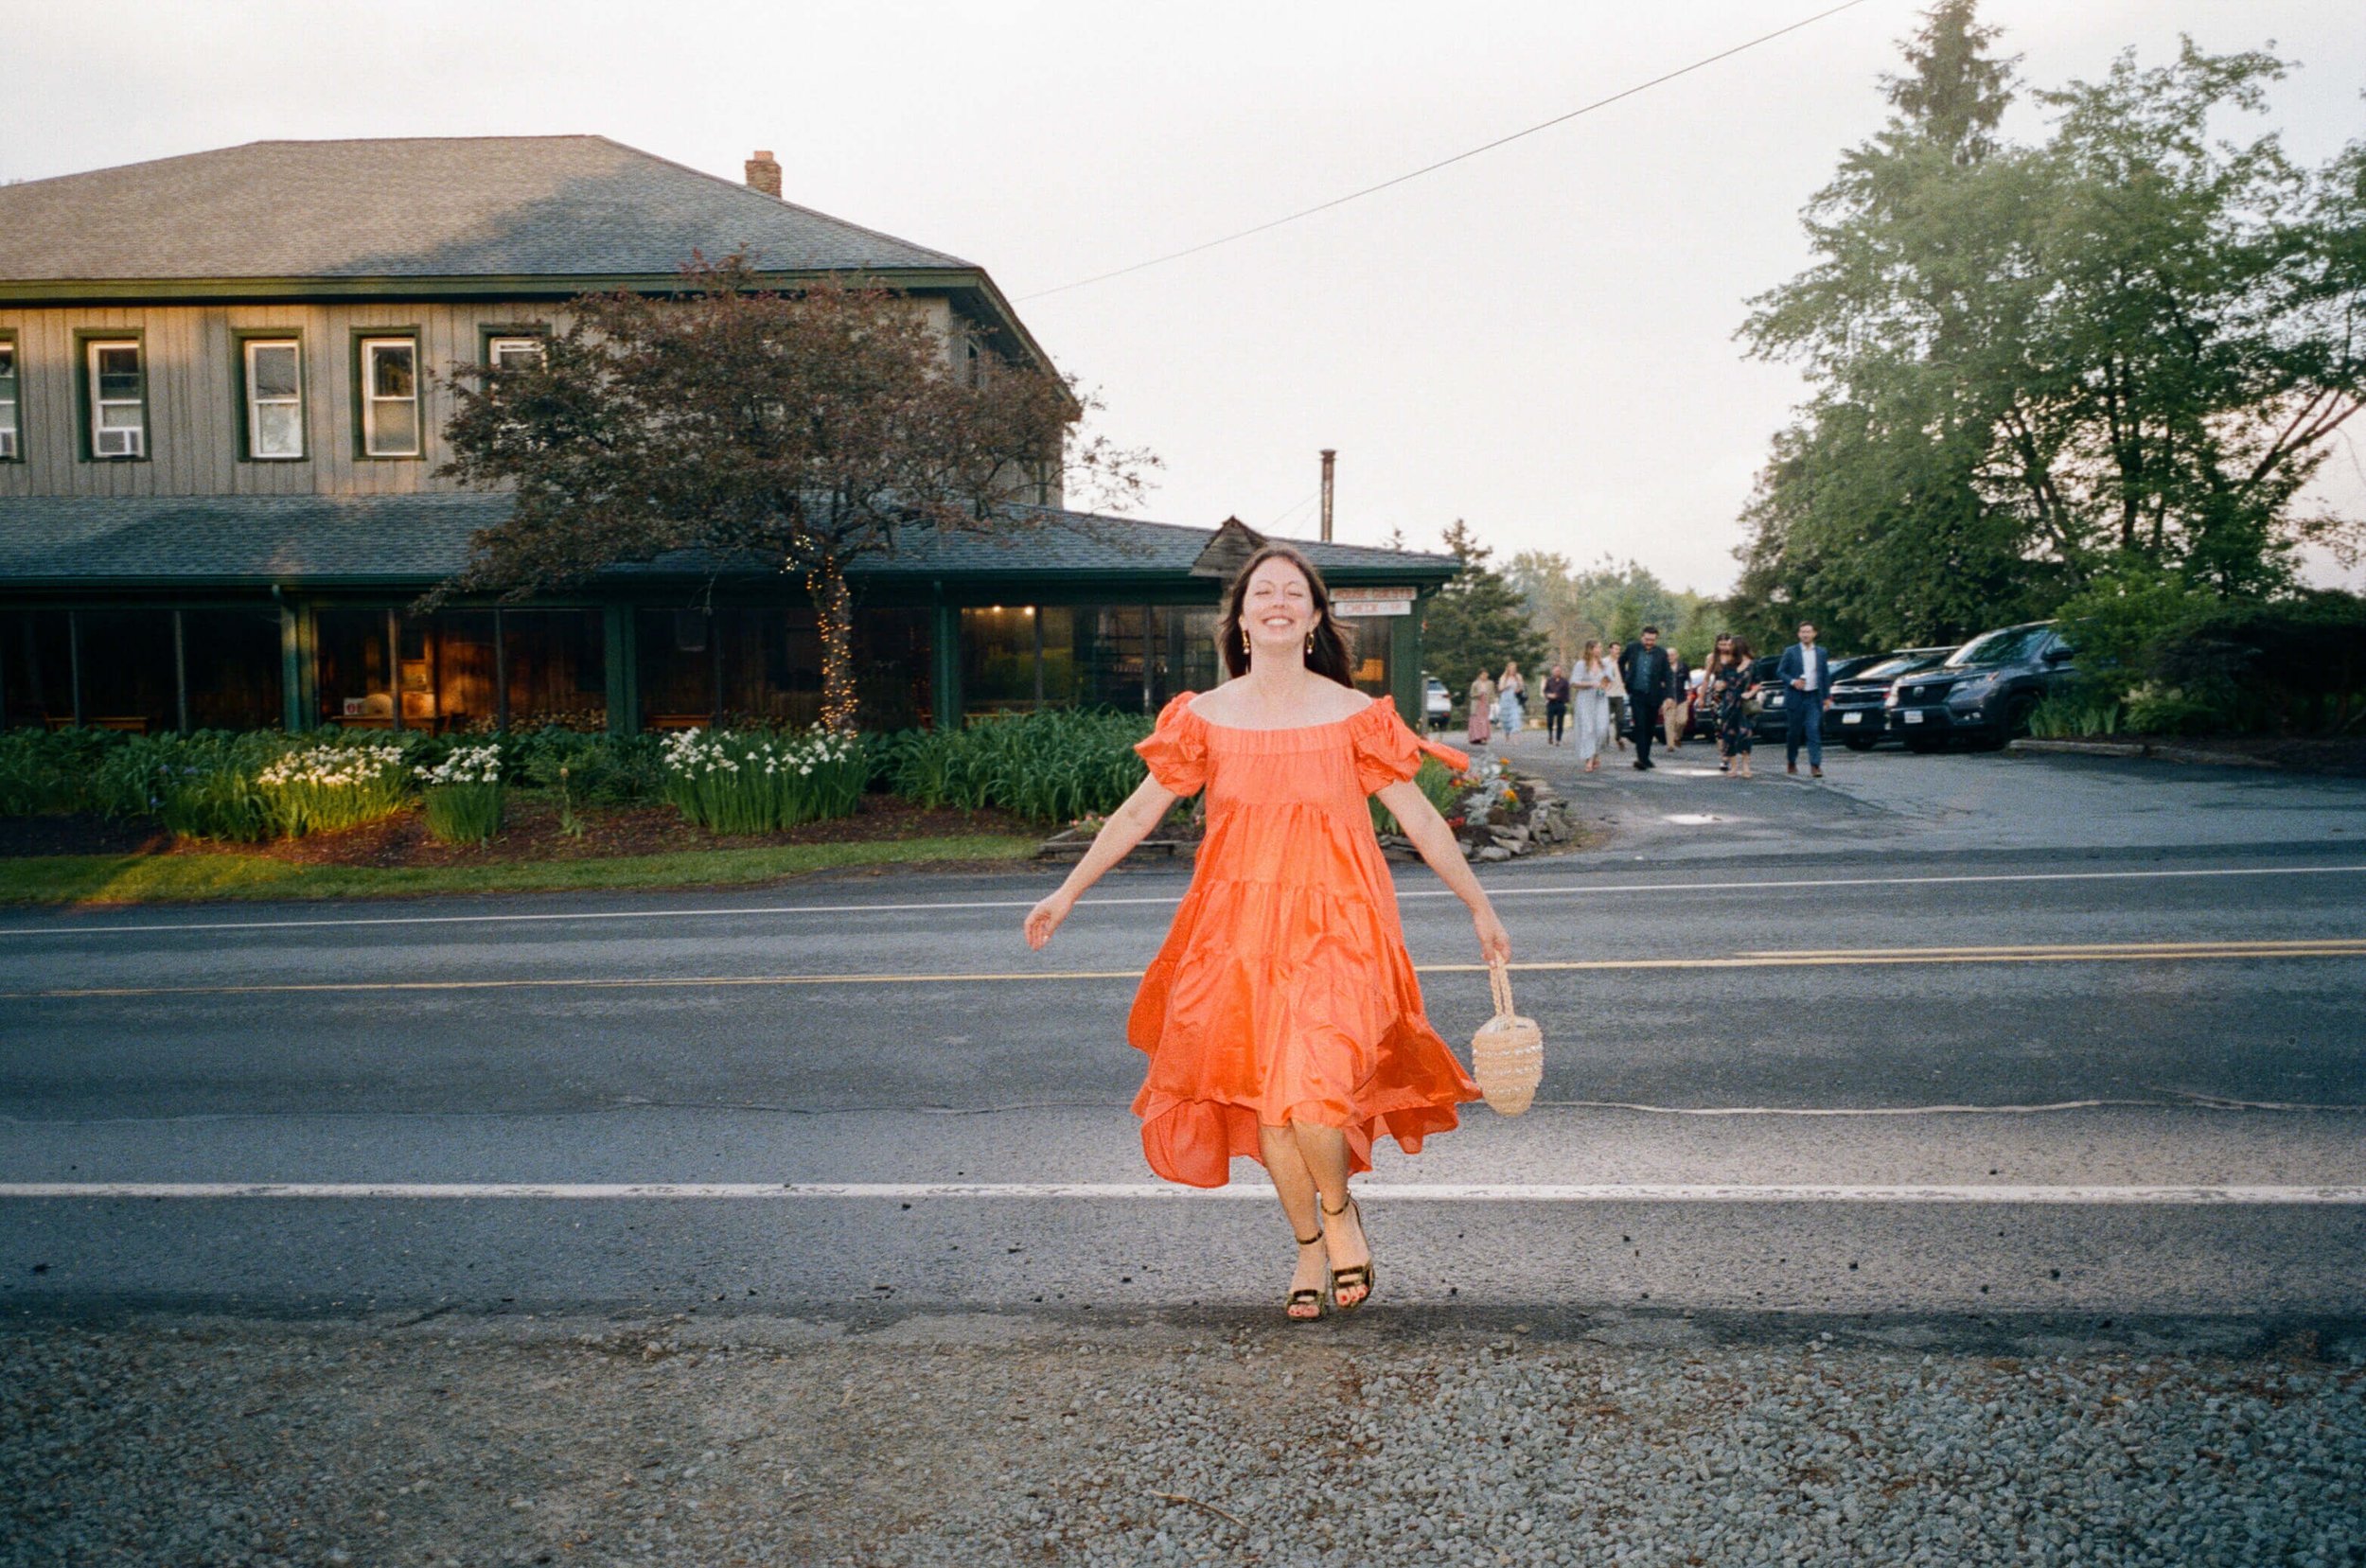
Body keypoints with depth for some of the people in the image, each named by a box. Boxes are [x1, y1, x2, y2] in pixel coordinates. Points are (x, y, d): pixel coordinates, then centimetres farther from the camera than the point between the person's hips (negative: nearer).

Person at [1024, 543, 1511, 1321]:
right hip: (1237, 929, 3)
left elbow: (1421, 820, 5)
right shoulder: (1205, 716, 4)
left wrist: (1480, 908, 7)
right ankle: (1310, 1248, 30)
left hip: (1332, 927, -2)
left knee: (1309, 1096, -16)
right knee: (1263, 1100, 7)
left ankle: (1341, 1209, 17)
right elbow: (1137, 813, 10)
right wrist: (1068, 892, 10)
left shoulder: (1355, 714, 0)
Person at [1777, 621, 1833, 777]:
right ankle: (1791, 763, 20)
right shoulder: (1790, 652, 2)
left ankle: (1815, 765, -11)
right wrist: (1792, 681, -15)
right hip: (1796, 697, -1)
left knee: (1814, 731, -9)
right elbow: (1779, 672, 1)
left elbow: (1826, 675, 13)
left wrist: (1827, 697, 9)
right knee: (1794, 732, 5)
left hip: (1814, 698, 1)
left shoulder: (1821, 653, 10)